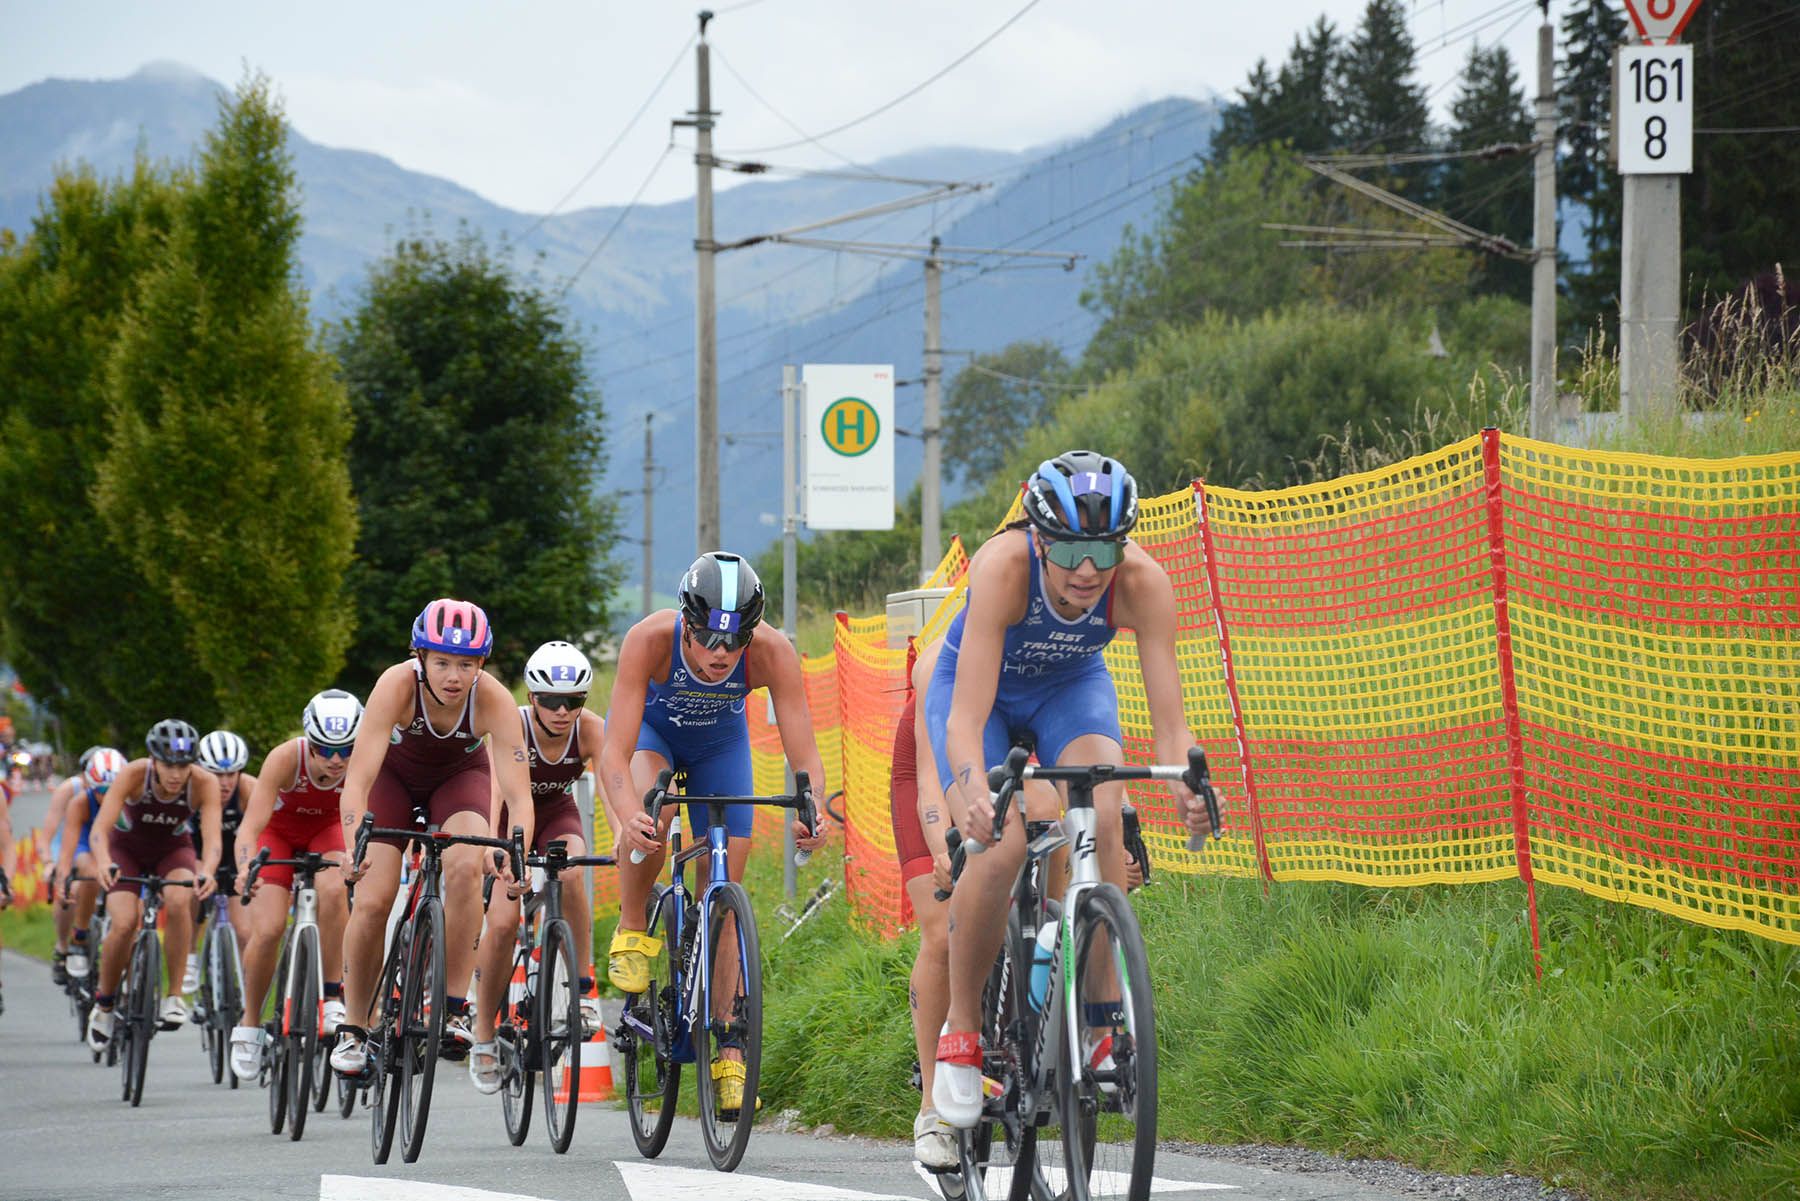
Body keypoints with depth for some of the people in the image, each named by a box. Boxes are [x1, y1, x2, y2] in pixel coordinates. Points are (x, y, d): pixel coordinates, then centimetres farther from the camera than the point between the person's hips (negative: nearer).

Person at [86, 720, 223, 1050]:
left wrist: (207, 872, -58)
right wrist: (104, 863, -59)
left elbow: (212, 837, -36)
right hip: (127, 848, -1)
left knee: (179, 902, -31)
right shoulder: (133, 775, -31)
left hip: (172, 849, 1)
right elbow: (100, 829, -38)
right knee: (124, 923, -22)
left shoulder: (205, 784, -28)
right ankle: (104, 1005, 2)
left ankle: (175, 996, -19)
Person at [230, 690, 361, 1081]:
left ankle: (334, 998, -18)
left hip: (327, 829, 1)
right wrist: (245, 871, -59)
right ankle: (249, 1025, 6)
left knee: (334, 891, -31)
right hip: (278, 828, -1)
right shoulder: (286, 758, -36)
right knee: (268, 929, -15)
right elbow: (250, 826, -41)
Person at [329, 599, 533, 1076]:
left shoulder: (493, 700, -33)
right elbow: (358, 780, -42)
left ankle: (455, 1008, -19)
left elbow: (518, 791, -37)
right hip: (394, 774, 0)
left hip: (459, 775, 1)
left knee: (465, 867, -28)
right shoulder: (398, 686, -36)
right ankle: (353, 1031, 5)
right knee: (371, 902, -14)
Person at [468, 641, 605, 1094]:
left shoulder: (590, 730, -25)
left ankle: (583, 989, -21)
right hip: (508, 818, -1)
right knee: (503, 920, -19)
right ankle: (483, 1038, -1)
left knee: (571, 873, -33)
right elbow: (509, 793, -45)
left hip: (557, 813, 1)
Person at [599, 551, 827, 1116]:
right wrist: (628, 816, -60)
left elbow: (805, 755, -34)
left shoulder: (773, 652, -35)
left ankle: (727, 1052, 5)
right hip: (650, 729, -2)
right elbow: (615, 751, -42)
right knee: (649, 816, -35)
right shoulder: (650, 639, -39)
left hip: (720, 742, 2)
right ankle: (632, 931, -9)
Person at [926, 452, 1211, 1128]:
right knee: (997, 849, -24)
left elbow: (1169, 721, -30)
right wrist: (973, 791, -61)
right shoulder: (1003, 567, -38)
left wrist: (1188, 786, -51)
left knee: (1103, 819, -28)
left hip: (1074, 688, 2)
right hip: (982, 685, -2)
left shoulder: (1142, 583, -31)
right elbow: (967, 717, -42)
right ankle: (961, 1028, -3)